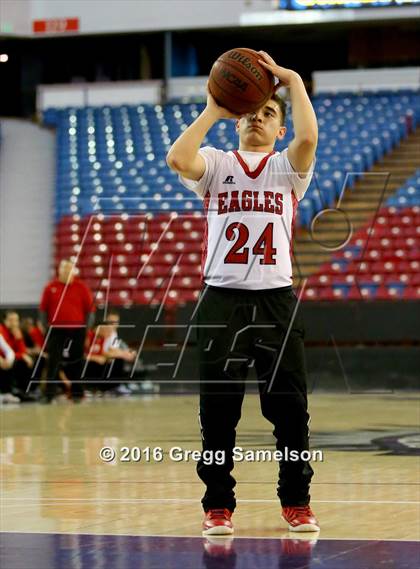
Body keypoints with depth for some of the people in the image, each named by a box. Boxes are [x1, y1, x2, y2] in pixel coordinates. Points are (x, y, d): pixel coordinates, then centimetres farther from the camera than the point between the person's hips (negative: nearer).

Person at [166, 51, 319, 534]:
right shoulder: (216, 165, 10)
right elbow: (177, 158, -13)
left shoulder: (287, 168, 9)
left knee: (290, 407, 1)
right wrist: (212, 112, -6)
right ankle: (218, 505, 10)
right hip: (222, 299, 0)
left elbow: (308, 138, -14)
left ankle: (296, 502, 12)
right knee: (218, 410, 1)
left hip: (276, 299, 0)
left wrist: (293, 81, -10)